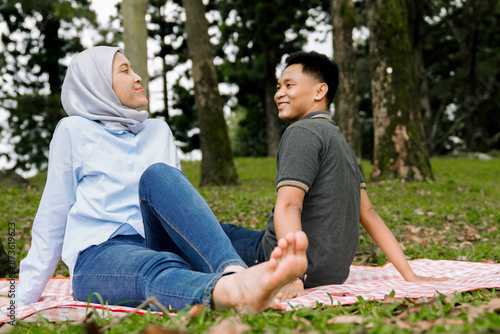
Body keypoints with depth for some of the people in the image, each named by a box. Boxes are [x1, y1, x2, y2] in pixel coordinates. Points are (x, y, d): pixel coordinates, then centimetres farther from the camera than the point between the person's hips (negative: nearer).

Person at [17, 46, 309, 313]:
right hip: (99, 256, -3)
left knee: (156, 174, -28)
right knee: (160, 269, -38)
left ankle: (237, 274, -53)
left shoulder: (158, 131, 23)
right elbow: (54, 214, 11)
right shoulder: (75, 130, 10)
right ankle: (235, 293, -74)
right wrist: (26, 296, 9)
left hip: (159, 244, 3)